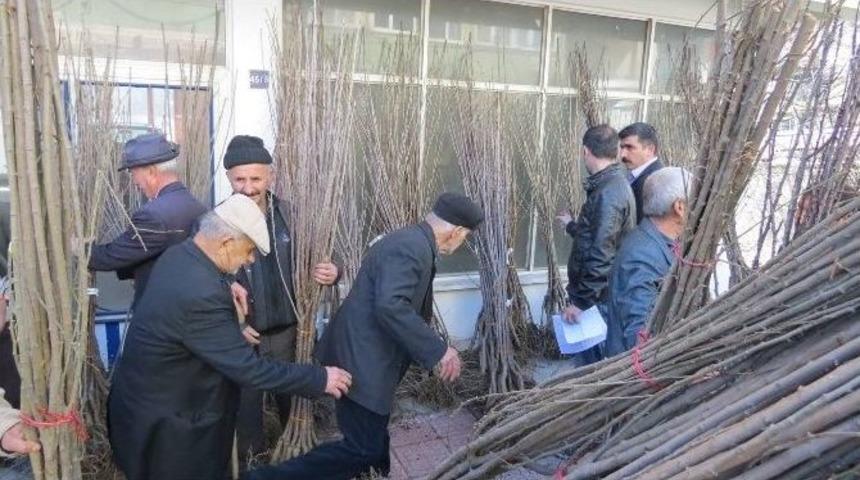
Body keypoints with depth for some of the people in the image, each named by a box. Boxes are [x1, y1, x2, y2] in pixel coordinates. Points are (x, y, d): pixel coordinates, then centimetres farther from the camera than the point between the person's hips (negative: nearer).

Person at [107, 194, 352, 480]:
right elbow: (249, 369, -30)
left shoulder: (177, 255, -5)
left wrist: (226, 286, 4)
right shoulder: (200, 295, -34)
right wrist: (320, 379, -22)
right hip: (163, 420, -9)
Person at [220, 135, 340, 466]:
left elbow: (312, 263, 2)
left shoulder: (290, 216, -7)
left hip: (288, 332, 2)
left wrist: (328, 274, -21)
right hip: (242, 335, -2)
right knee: (246, 405, 15)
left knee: (293, 401, 19)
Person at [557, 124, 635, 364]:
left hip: (596, 297, -9)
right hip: (597, 292, 9)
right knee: (593, 352, 21)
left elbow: (600, 256, -28)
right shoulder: (612, 184, 7)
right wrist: (571, 225, 38)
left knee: (595, 361, 5)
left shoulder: (608, 193, -24)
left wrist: (580, 301, -24)